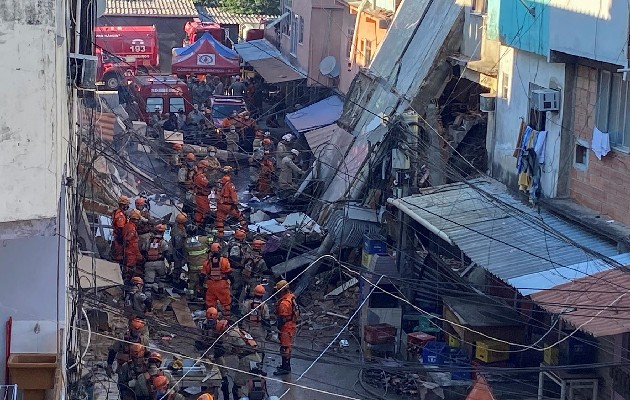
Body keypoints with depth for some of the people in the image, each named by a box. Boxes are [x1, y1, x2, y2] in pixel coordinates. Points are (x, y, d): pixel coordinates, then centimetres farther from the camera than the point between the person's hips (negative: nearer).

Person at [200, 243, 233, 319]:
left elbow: (202, 275, 2)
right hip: (222, 285, -2)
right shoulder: (225, 261, -9)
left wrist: (201, 284, 14)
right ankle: (227, 317, 12)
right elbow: (228, 273, -3)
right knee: (226, 302, 10)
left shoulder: (207, 262, -3)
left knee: (210, 303, 11)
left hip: (210, 285, 2)